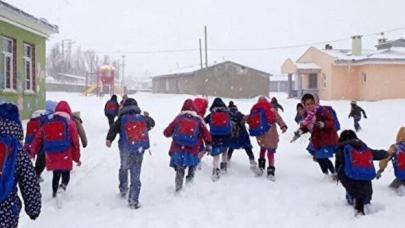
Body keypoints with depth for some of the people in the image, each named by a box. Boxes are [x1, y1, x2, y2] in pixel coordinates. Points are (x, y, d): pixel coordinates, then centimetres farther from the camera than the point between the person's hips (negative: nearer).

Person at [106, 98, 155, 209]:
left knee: (124, 168, 28)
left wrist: (109, 139, -25)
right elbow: (152, 124, 27)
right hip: (139, 150, 0)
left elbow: (114, 128, -16)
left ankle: (123, 189, 38)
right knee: (135, 176, 3)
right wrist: (148, 117, 47)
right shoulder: (143, 118, 7)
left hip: (125, 150, 0)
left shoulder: (122, 118, 0)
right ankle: (133, 201, 1)